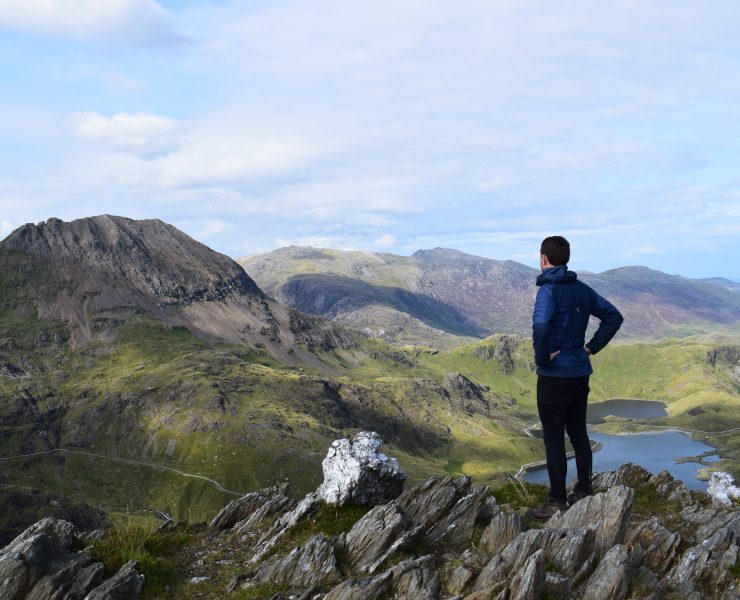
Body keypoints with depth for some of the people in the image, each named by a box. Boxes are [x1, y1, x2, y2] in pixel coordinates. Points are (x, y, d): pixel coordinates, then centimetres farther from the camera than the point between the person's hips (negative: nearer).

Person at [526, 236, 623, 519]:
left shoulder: (549, 290, -17)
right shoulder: (582, 289, 7)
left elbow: (541, 325, -35)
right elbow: (614, 317, 13)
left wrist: (542, 357, -20)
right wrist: (592, 347, 10)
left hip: (554, 376, -7)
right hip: (580, 373, 8)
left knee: (554, 439, 0)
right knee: (578, 434, 18)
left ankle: (557, 502, 6)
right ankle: (583, 492, 27)